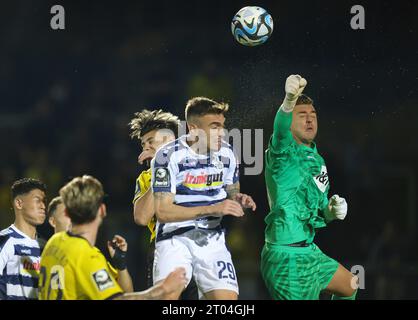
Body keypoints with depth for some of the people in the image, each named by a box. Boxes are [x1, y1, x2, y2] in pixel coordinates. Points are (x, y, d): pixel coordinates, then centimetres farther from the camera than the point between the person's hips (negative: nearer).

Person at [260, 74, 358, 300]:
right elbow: (281, 130, -36)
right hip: (288, 257, -10)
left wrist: (332, 210, 0)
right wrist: (289, 101, -57)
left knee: (349, 285, 26)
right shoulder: (284, 153, -12)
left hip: (308, 252, 10)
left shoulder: (316, 160, 16)